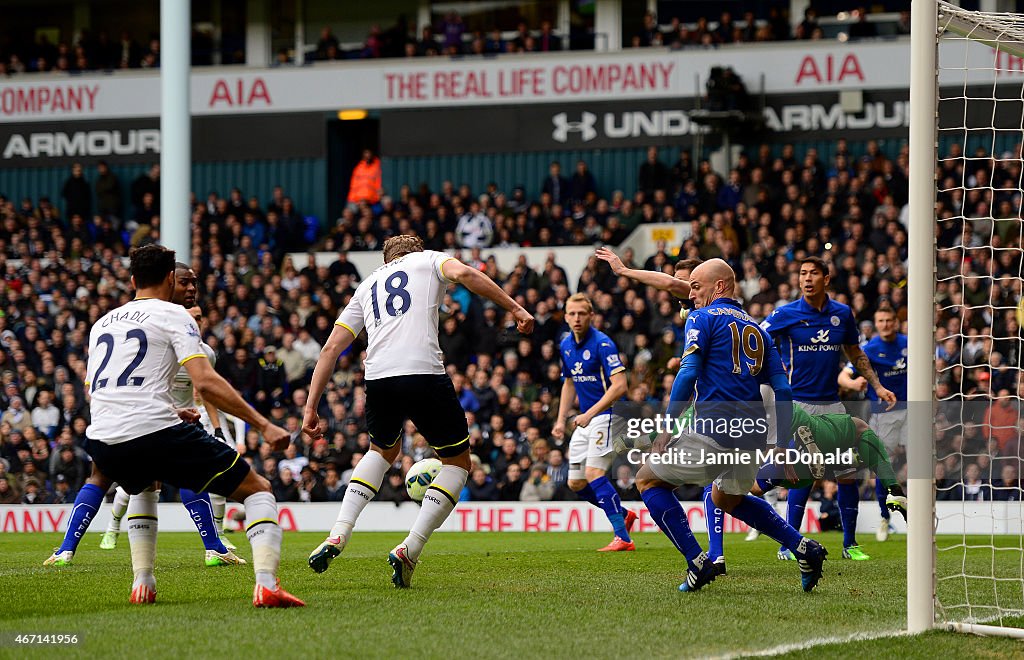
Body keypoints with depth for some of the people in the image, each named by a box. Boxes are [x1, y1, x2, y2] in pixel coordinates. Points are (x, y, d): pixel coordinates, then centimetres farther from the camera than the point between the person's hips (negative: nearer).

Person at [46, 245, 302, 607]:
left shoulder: (102, 323, 23)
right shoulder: (173, 315, 4)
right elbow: (206, 382, -9)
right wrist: (264, 425, -7)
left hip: (102, 442, 6)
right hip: (156, 433, -6)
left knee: (142, 487, 42)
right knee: (258, 490, 7)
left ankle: (142, 584, 25)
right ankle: (266, 584, -15)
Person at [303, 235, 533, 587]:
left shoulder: (367, 285, 30)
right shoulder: (428, 260, 21)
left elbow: (331, 348, 23)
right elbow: (463, 273, -4)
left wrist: (311, 407, 24)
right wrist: (516, 308, -4)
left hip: (378, 379, 4)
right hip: (424, 372, -4)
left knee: (383, 450, 33)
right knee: (458, 462, 14)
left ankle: (338, 535, 16)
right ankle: (409, 549, -3)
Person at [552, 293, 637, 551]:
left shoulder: (602, 344, -17)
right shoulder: (566, 346, 9)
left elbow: (619, 386, -24)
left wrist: (590, 414, -29)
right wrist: (561, 419, 16)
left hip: (608, 415, -9)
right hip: (585, 421, 9)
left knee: (594, 474, -21)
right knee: (576, 483, 7)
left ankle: (622, 538, -21)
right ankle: (624, 515, 27)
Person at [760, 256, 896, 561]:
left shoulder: (843, 314, 7)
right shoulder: (786, 314, -5)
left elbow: (855, 354, 19)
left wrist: (877, 386, 13)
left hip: (832, 403, 4)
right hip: (798, 403, -4)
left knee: (848, 470, 0)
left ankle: (850, 544, 12)